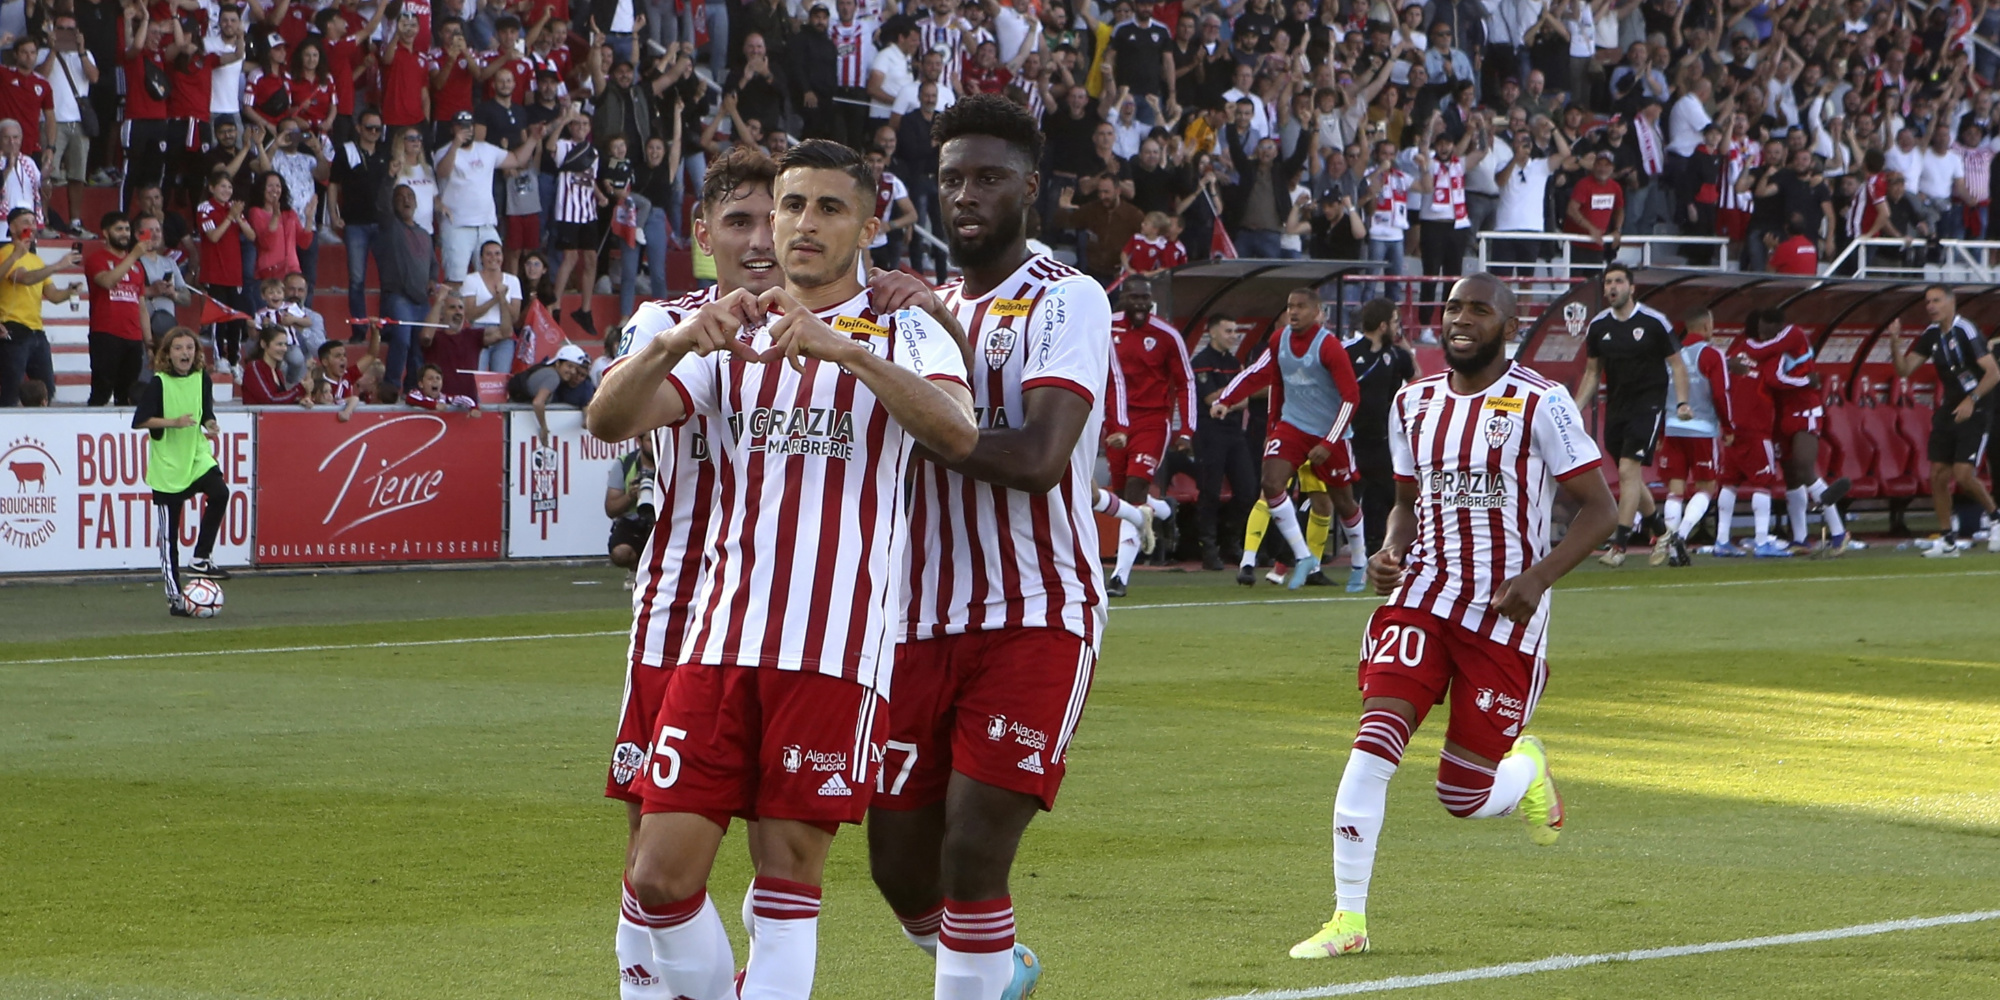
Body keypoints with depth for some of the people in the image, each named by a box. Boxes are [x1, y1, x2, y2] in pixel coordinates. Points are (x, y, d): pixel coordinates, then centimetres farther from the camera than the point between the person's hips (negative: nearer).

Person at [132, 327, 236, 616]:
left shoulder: (201, 379, 4)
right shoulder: (158, 383, -9)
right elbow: (139, 421, -11)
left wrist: (209, 425, -7)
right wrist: (174, 422, -22)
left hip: (197, 456, 3)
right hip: (166, 464, -3)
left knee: (219, 492, -27)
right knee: (169, 535, 1)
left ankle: (201, 558, -12)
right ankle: (174, 597, 11)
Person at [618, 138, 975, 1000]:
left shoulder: (904, 334, 6)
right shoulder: (732, 336, 16)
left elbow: (958, 435, -16)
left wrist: (848, 349, -28)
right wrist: (677, 342, -19)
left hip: (837, 648, -3)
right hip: (721, 637, 3)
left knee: (789, 877, -3)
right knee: (660, 874, -3)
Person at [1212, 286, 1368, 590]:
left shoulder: (1329, 346, -17)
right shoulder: (1280, 341, 0)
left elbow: (1351, 396, -17)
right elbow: (1257, 374, 12)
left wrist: (1328, 444, -20)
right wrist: (1224, 400, -2)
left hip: (1330, 434, -4)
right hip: (1292, 426, 4)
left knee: (1342, 502, 6)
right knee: (1271, 485, -17)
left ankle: (1360, 564, 29)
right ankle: (1304, 557, -6)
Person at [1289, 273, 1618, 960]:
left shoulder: (1540, 405, -9)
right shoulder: (1413, 404, 7)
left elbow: (1599, 509, -7)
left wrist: (1538, 576, -20)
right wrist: (1390, 552, -1)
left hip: (1506, 611, -4)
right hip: (1424, 593, 4)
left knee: (1464, 796, -1)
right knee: (1375, 740, -18)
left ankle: (1526, 768, 37)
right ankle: (1348, 921, -13)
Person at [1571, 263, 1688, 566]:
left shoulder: (1654, 322, -6)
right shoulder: (1598, 326, 6)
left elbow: (1677, 364, 0)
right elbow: (1592, 373, 16)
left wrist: (1681, 402, -12)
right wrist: (1575, 412, 8)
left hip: (1648, 405, -5)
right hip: (1616, 408, 5)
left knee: (1628, 471, -16)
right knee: (1631, 477, 9)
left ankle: (1619, 545, -18)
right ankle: (1662, 532, 28)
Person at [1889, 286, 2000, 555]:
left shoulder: (1966, 331, -17)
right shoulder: (1931, 334, 6)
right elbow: (1904, 370, 6)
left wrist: (1972, 400, -29)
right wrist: (1895, 343, -10)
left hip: (1974, 412, -7)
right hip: (1948, 410, 7)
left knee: (1963, 475, -15)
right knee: (1938, 474, 2)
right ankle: (1948, 540, 11)